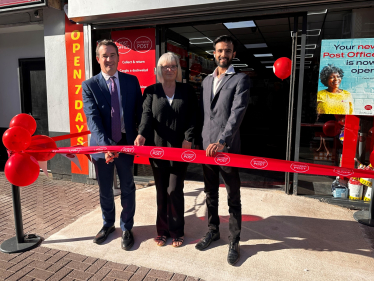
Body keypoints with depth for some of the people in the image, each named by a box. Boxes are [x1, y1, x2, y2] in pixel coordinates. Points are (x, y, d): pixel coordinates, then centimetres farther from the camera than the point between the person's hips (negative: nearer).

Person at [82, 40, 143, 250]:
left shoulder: (132, 81, 3)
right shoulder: (89, 85, -3)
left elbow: (139, 111, 5)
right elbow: (92, 118, -13)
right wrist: (105, 144, -25)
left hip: (126, 142, 0)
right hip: (102, 144, 0)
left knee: (128, 188, 9)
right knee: (105, 189, 16)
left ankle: (127, 228, 28)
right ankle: (108, 224, 38)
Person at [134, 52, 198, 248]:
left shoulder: (187, 91, 7)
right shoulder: (151, 91, 7)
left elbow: (193, 117, 1)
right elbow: (147, 115, -5)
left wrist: (188, 138, -13)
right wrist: (142, 134, -23)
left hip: (180, 148, -1)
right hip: (157, 147, 1)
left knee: (174, 191, 0)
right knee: (161, 192, 10)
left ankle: (177, 231, 18)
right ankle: (162, 230, 24)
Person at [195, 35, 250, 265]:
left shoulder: (240, 80, -4)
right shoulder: (207, 81, 15)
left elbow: (237, 113, -17)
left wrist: (222, 142, -27)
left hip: (228, 147, -5)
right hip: (206, 146, 6)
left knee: (233, 198, 6)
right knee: (210, 193, 17)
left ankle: (234, 242, 20)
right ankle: (213, 231, 35)